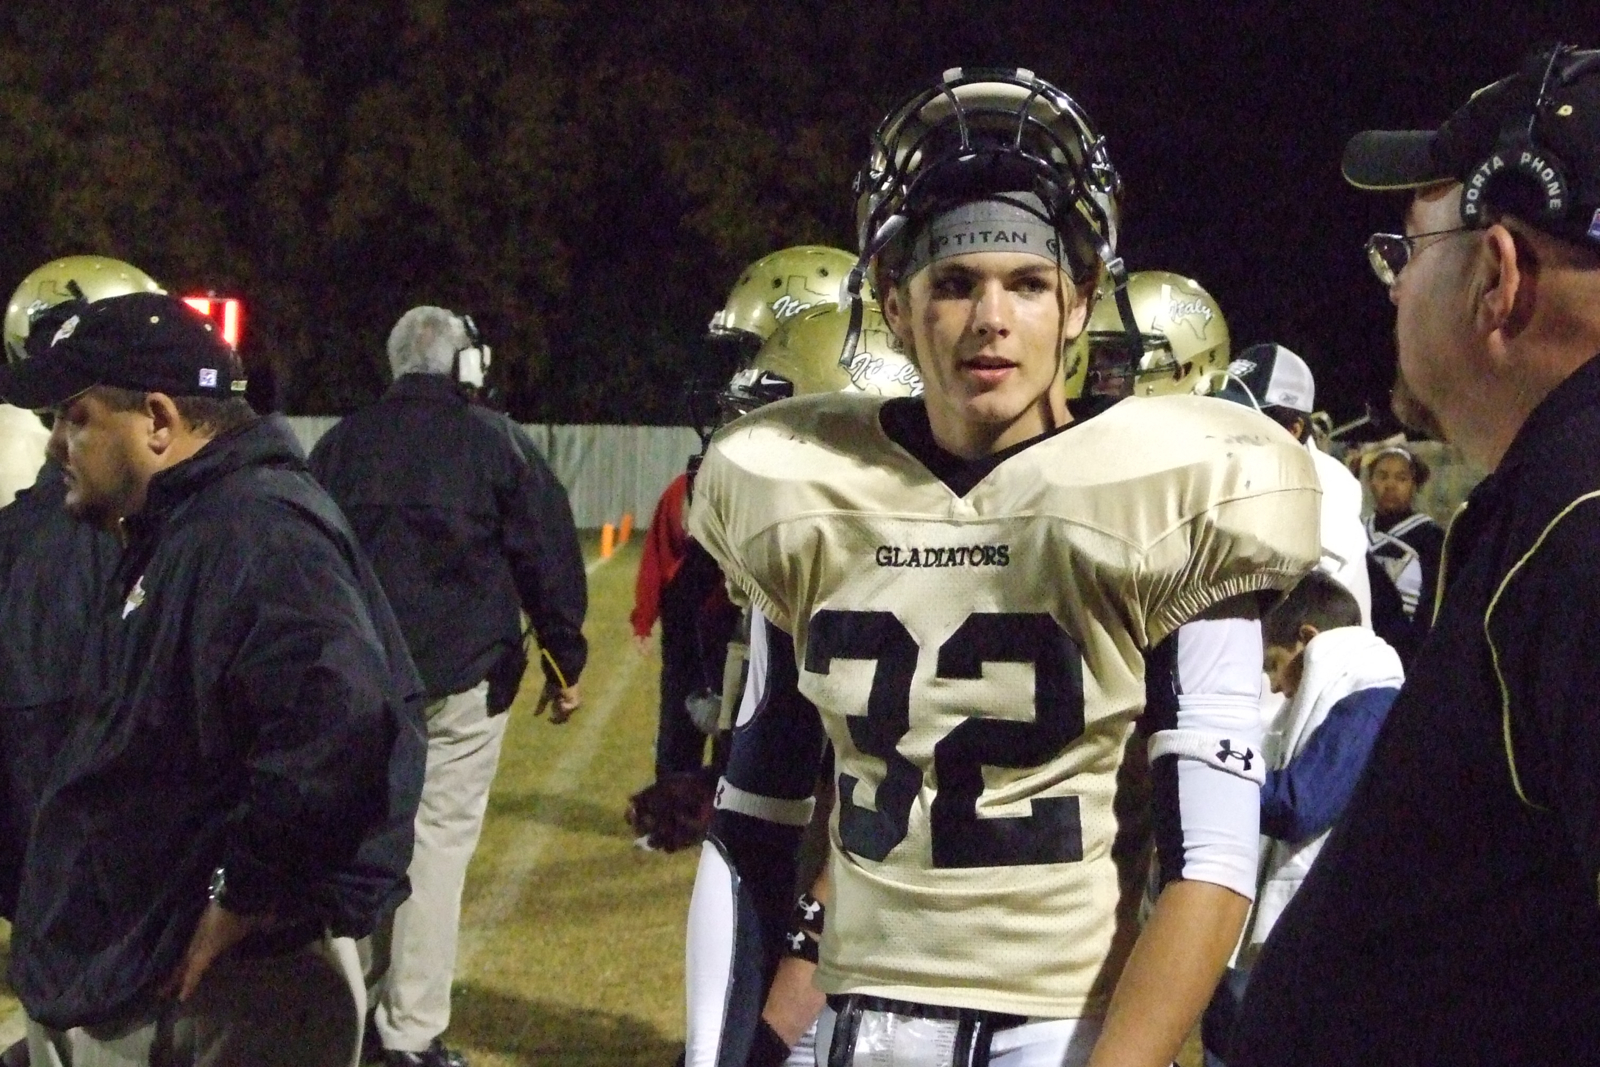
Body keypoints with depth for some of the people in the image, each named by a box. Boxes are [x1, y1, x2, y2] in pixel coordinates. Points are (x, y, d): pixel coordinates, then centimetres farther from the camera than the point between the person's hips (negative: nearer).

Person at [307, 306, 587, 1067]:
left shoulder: (342, 443, 9)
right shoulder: (495, 442, -3)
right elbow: (548, 557, -2)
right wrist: (564, 662, 5)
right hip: (462, 679, -4)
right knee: (438, 841, -3)